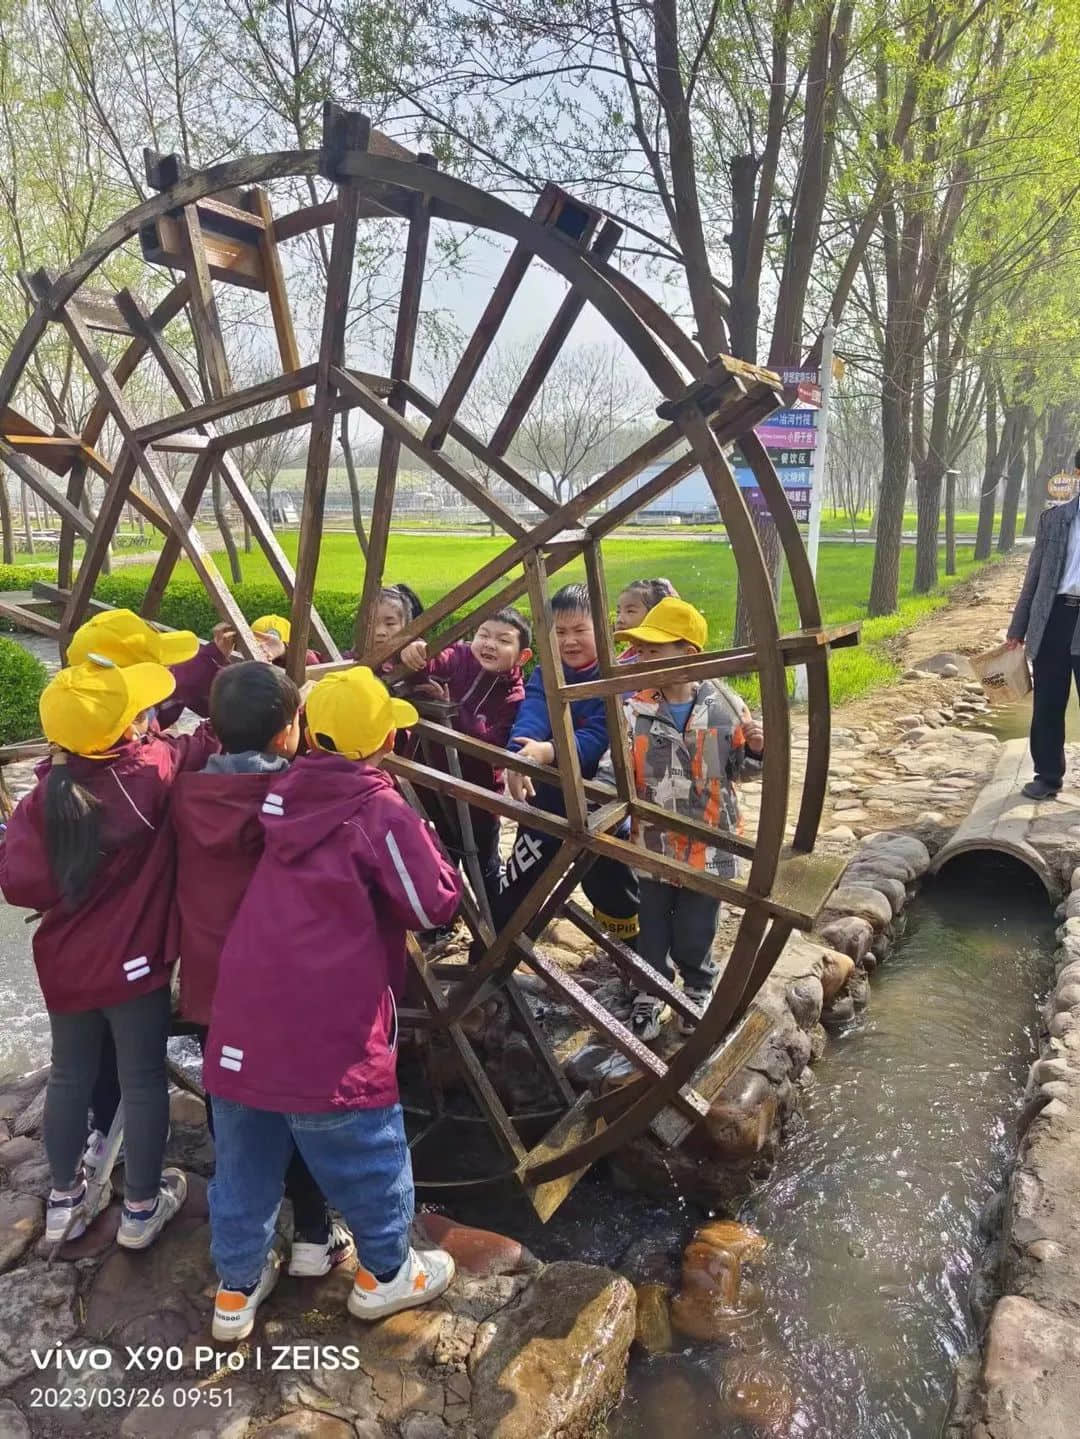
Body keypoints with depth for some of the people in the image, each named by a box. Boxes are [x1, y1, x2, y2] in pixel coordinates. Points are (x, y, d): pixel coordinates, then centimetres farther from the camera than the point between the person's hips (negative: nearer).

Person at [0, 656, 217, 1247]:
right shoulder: (153, 769, -19)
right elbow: (209, 742, -8)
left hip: (64, 962, 4)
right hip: (133, 961, -4)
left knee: (69, 1074, 20)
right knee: (143, 1080, 11)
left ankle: (65, 1197, 37)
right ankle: (141, 1207, 25)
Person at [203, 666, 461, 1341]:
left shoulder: (280, 794, 5)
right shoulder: (383, 813, -12)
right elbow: (436, 904, -7)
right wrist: (422, 834, 7)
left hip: (245, 1013, 6)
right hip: (329, 1026, -6)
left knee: (246, 1157, 21)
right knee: (369, 1154, 16)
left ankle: (237, 1287, 38)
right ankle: (386, 1274, 35)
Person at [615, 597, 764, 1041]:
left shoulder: (723, 704, -9)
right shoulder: (635, 711, -9)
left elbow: (740, 769, 3)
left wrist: (755, 750, -17)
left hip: (708, 844, -1)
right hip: (654, 843, 1)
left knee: (695, 934, 13)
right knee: (652, 929, 14)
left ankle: (699, 989, 40)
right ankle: (649, 995, 36)